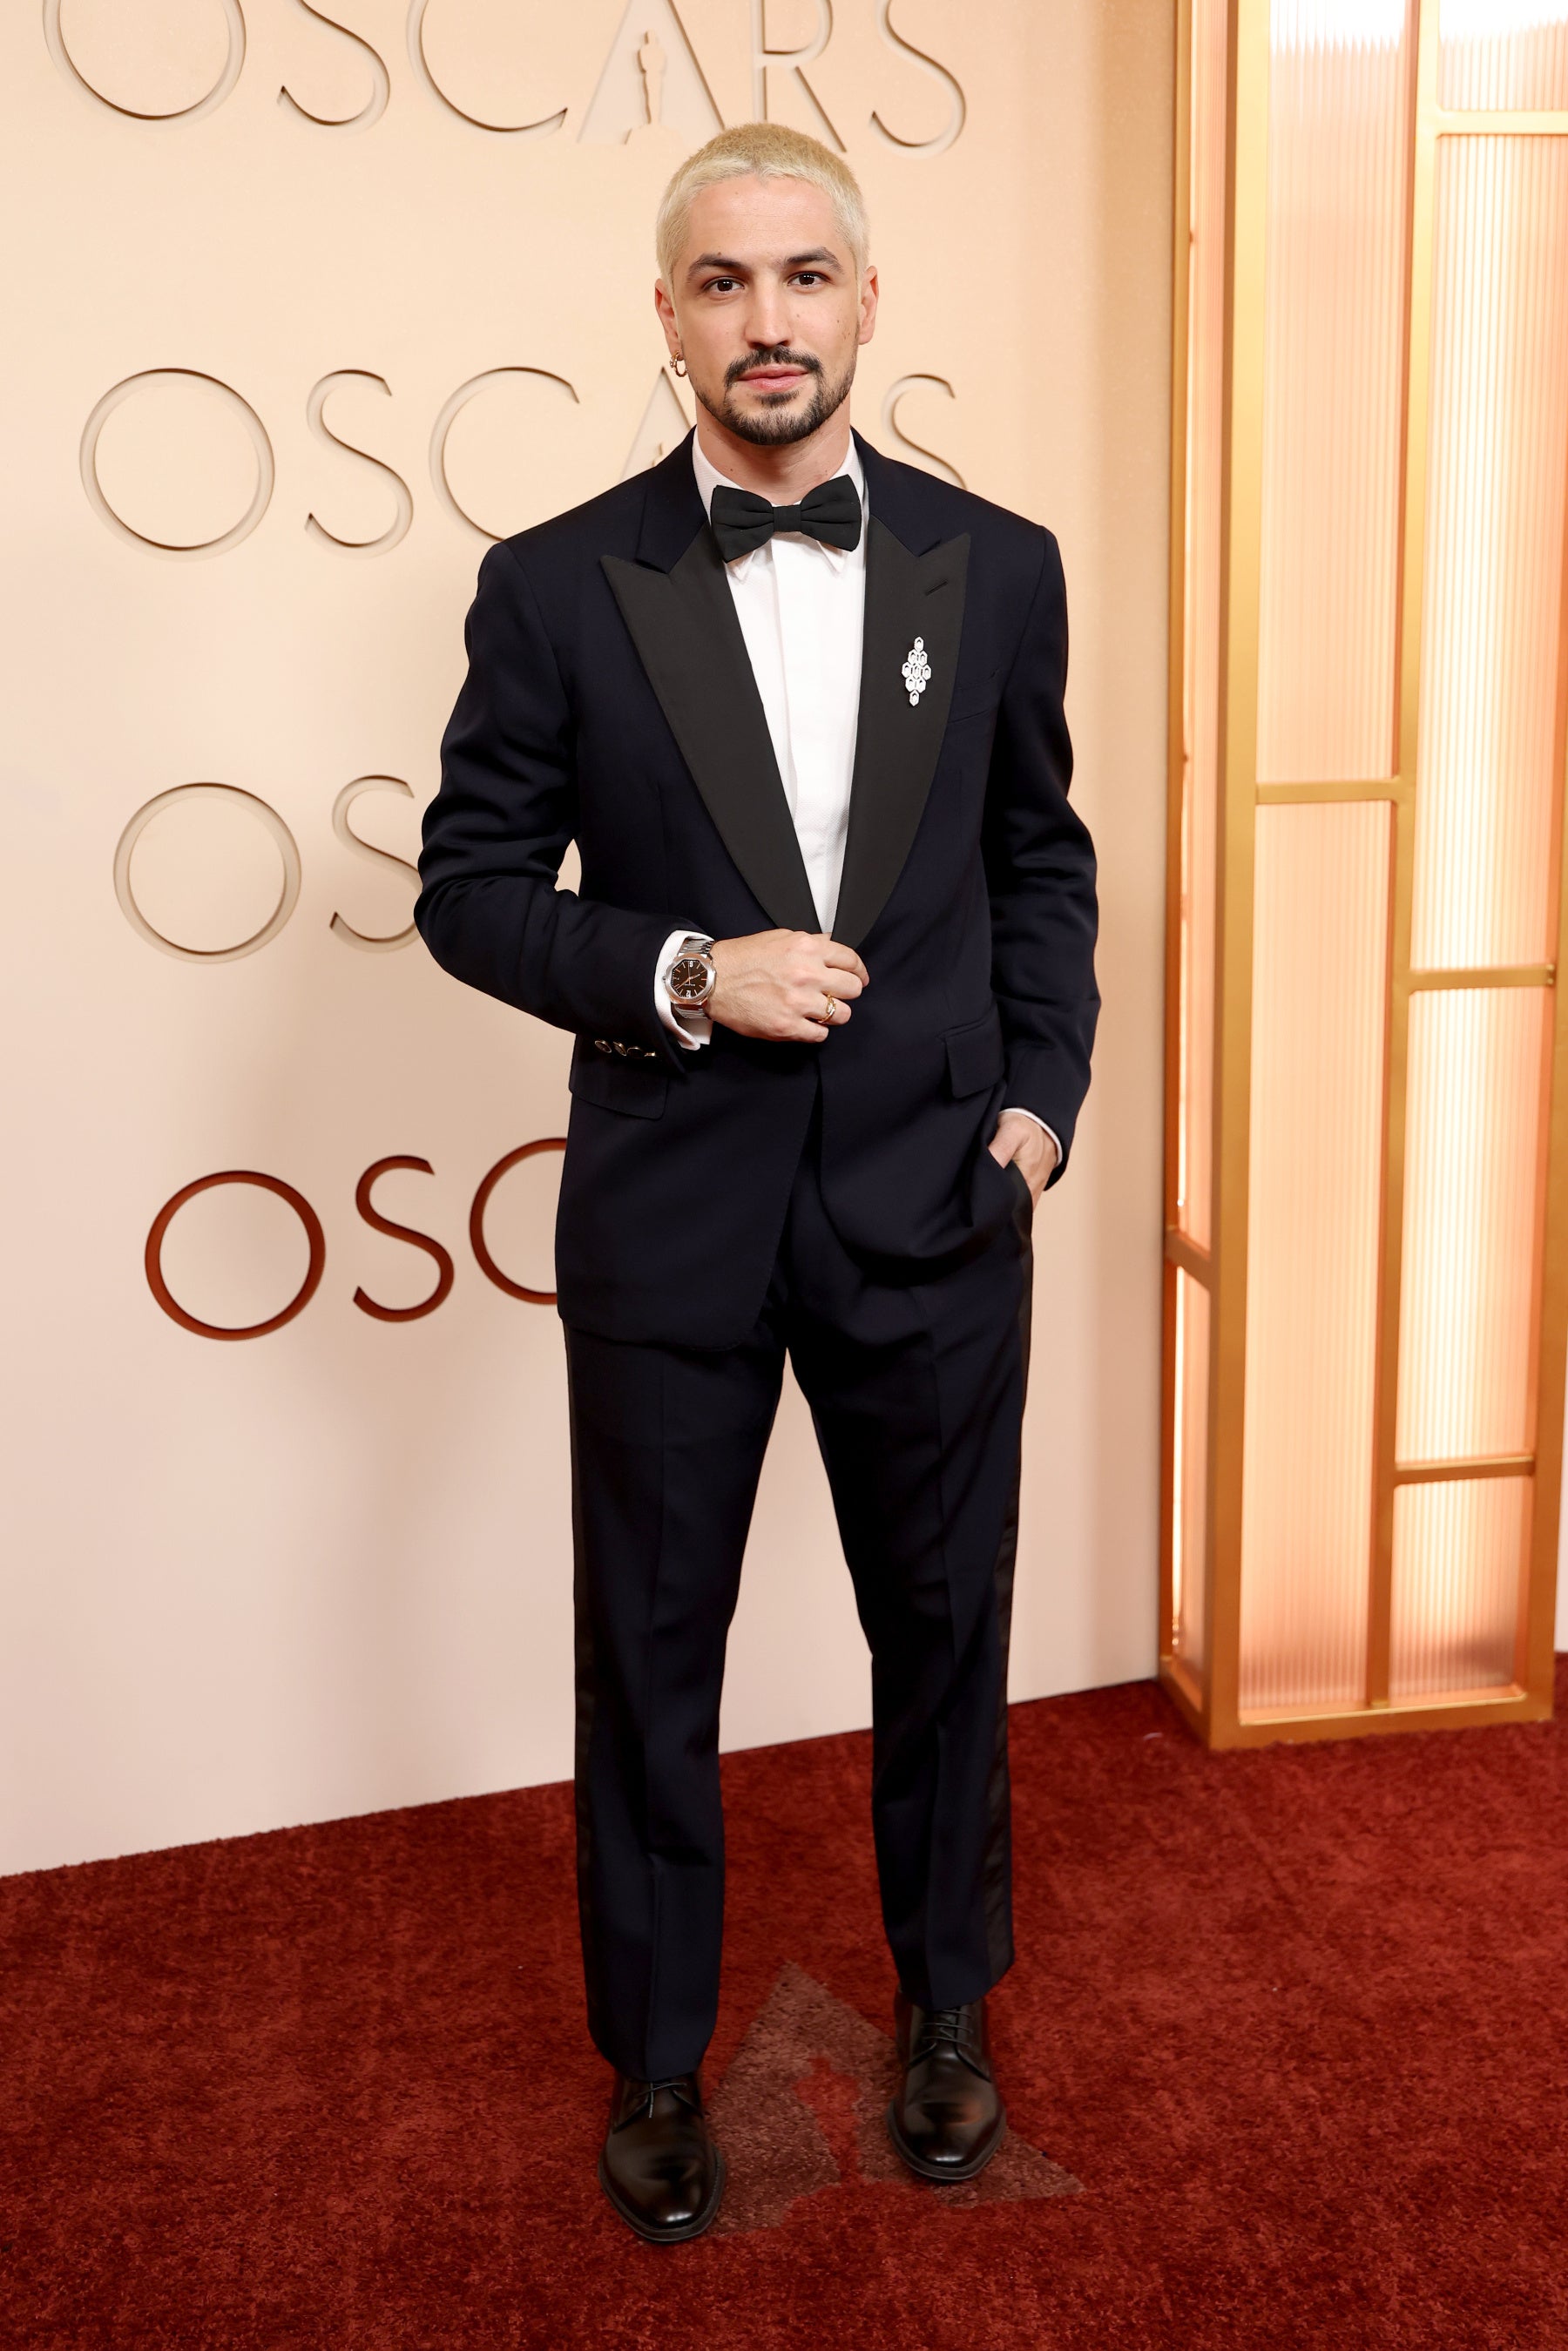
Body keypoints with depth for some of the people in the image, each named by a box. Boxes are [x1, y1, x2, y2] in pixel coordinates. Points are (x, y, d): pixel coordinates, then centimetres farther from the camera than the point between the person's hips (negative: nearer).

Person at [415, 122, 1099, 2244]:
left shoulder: (998, 568, 2)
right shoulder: (558, 587, -5)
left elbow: (1039, 857, 11)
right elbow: (472, 886, -2)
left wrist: (1042, 1091, 1)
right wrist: (682, 975, -17)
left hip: (934, 1210, 2)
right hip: (669, 1215, -1)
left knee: (945, 1631, 16)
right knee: (651, 1655, 12)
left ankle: (947, 2001, 42)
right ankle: (655, 2056, 35)